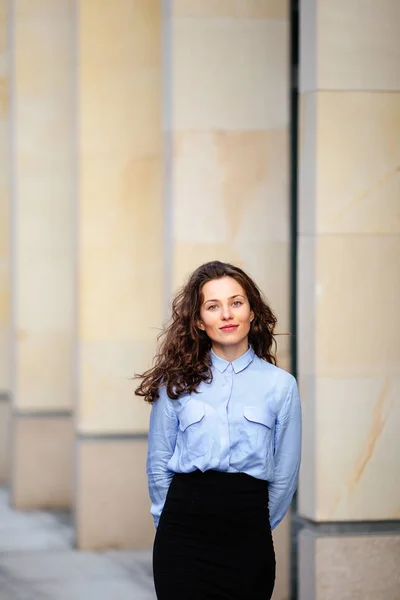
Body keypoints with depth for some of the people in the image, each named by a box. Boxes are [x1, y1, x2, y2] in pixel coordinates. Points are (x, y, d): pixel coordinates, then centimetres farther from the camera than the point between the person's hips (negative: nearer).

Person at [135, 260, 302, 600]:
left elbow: (285, 475, 7)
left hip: (248, 539, 0)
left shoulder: (280, 385, 4)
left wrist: (253, 528, 9)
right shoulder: (176, 383, 6)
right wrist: (178, 523, 8)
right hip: (184, 532, 0)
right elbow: (158, 465, 10)